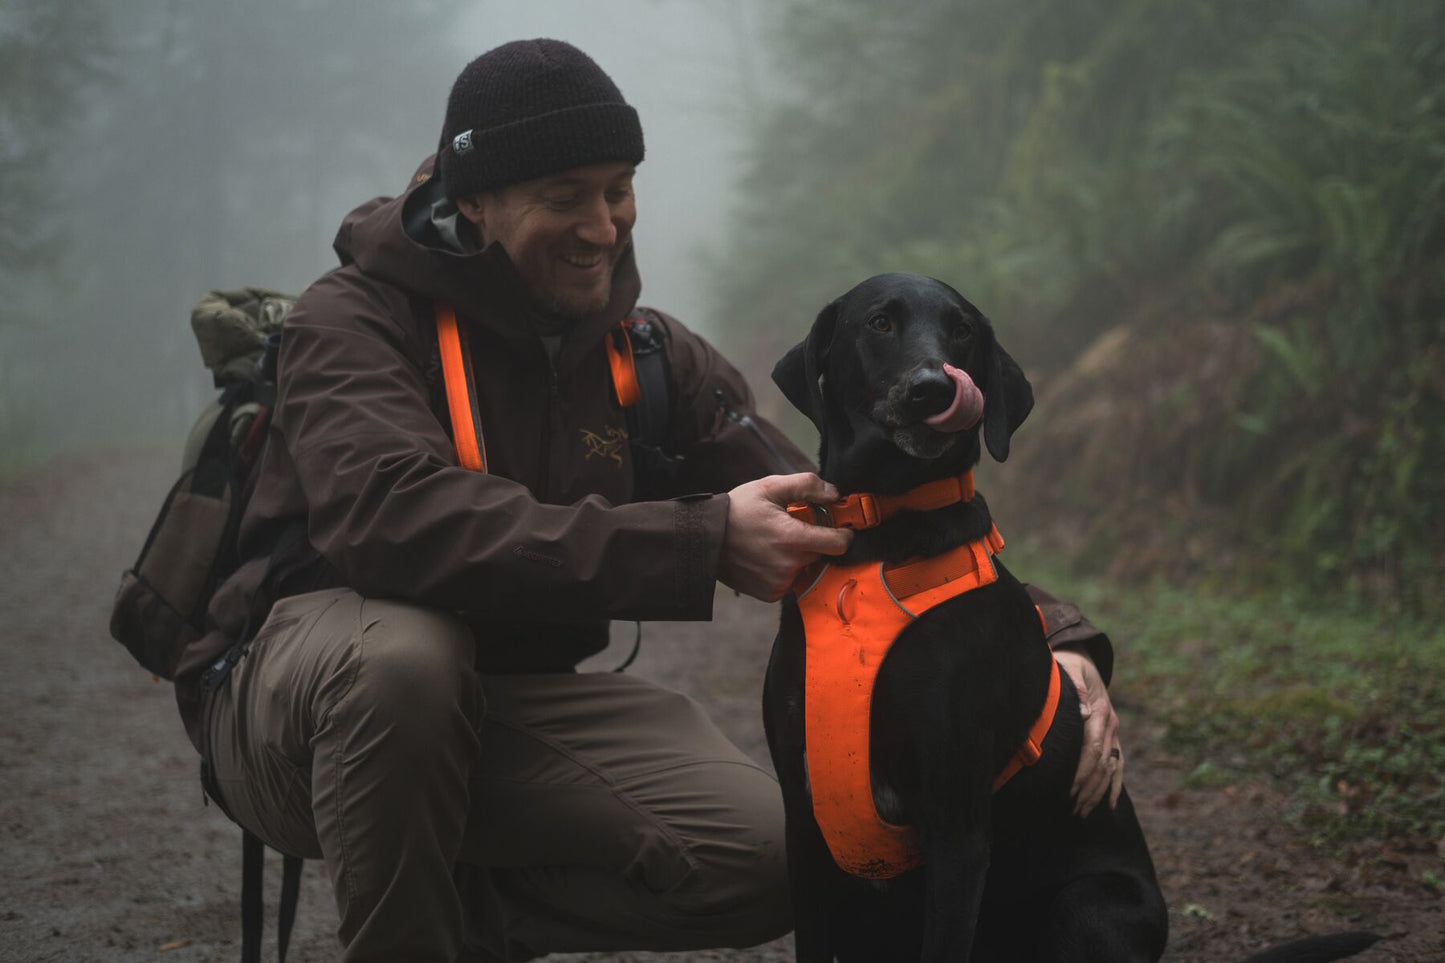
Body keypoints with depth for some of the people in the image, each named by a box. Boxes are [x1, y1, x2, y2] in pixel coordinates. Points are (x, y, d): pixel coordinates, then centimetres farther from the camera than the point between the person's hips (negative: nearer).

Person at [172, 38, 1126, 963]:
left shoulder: (650, 358, 5)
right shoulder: (358, 320, -14)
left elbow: (826, 529, 0)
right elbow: (396, 520, -34)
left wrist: (1052, 642, -16)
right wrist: (703, 541, -37)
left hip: (510, 717, 5)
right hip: (298, 679, -5)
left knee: (771, 854, -16)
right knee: (401, 652, -40)